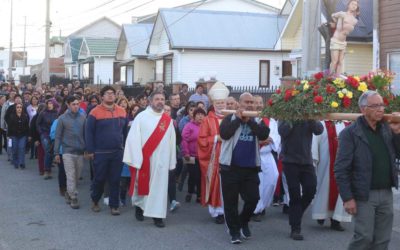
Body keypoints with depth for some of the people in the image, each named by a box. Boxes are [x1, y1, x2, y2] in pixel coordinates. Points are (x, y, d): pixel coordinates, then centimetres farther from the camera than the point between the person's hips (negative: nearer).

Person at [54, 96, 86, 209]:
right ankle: (73, 198, -4)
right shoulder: (62, 118, -3)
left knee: (76, 176, 10)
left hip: (80, 152, 3)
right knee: (71, 176, -7)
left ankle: (69, 193, 28)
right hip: (68, 151, -3)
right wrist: (56, 153, -1)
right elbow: (58, 136, 0)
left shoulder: (83, 118, 3)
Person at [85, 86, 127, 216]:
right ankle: (95, 201, 29)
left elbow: (125, 131, 13)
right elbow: (88, 132, -7)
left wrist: (125, 147, 11)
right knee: (99, 179, 7)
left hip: (118, 152, 3)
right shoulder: (95, 112, -7)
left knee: (115, 180, 6)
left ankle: (114, 205, 15)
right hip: (100, 153, -3)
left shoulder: (122, 112, 6)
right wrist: (90, 151, -9)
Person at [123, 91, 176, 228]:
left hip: (161, 159, 2)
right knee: (142, 184, 12)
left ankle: (157, 214, 6)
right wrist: (136, 159, -16)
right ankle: (139, 206, 35)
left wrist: (171, 161, 3)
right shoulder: (141, 117, -7)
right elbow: (133, 139, -10)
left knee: (159, 186, 1)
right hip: (144, 158, -2)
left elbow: (172, 141, 5)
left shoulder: (168, 120, 4)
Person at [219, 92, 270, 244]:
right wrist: (238, 119, -13)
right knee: (231, 200, 2)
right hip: (231, 166, -2)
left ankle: (243, 222, 27)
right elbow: (224, 133, -17)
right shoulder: (230, 118, 1)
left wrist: (249, 121, -12)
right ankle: (234, 231, 15)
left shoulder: (258, 121, 9)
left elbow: (264, 135, -10)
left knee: (253, 198, 0)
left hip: (251, 167, 3)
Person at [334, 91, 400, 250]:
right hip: (364, 195, -6)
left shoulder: (386, 129, 8)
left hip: (386, 193, 6)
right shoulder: (350, 133, -9)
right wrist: (347, 198, -16)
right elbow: (341, 168, -12)